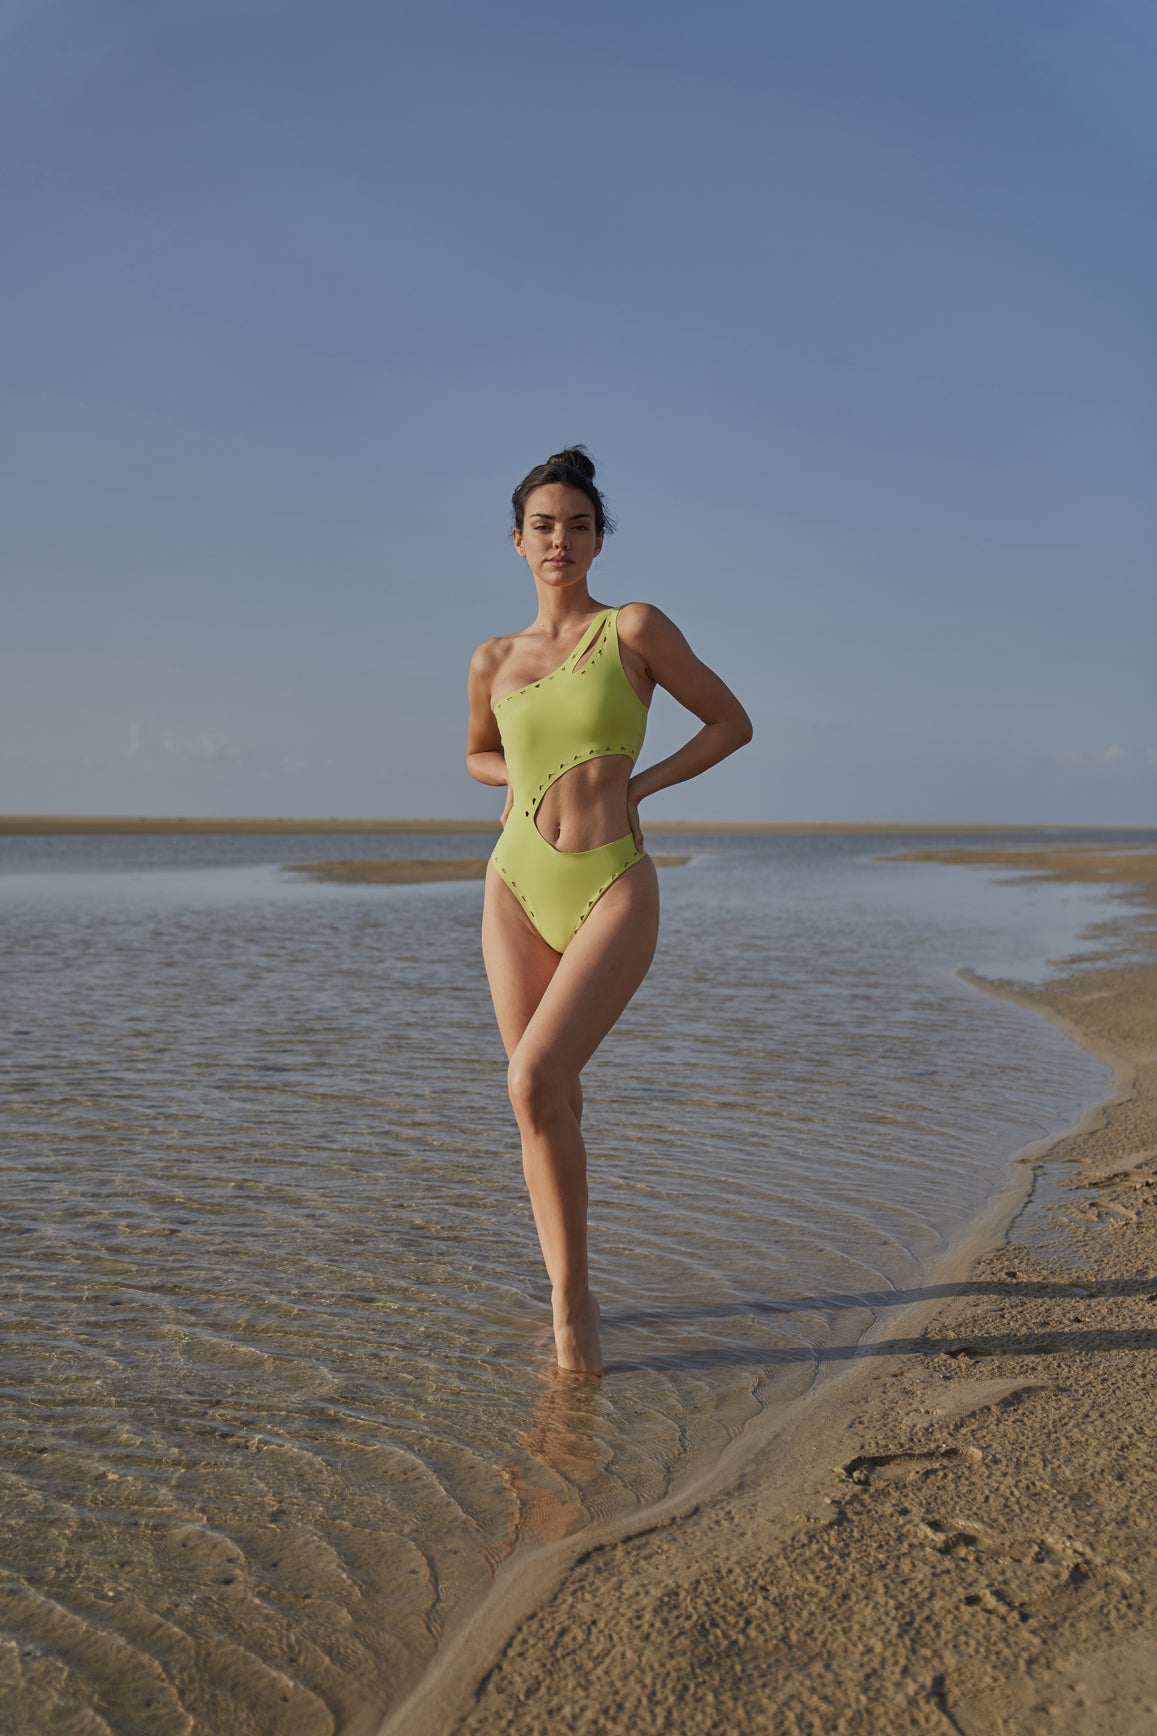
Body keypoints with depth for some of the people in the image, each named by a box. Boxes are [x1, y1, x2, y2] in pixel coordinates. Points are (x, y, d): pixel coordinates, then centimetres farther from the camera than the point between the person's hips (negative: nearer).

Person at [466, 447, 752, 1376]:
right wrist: (535, 779, 5)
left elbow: (733, 722, 6)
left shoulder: (635, 627, 0)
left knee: (534, 1083, -20)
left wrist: (637, 784, -4)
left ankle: (571, 1294, -1)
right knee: (552, 1101, 6)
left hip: (613, 891, -4)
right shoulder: (494, 661, 11)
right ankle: (570, 1296, 23)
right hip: (518, 887, 4)